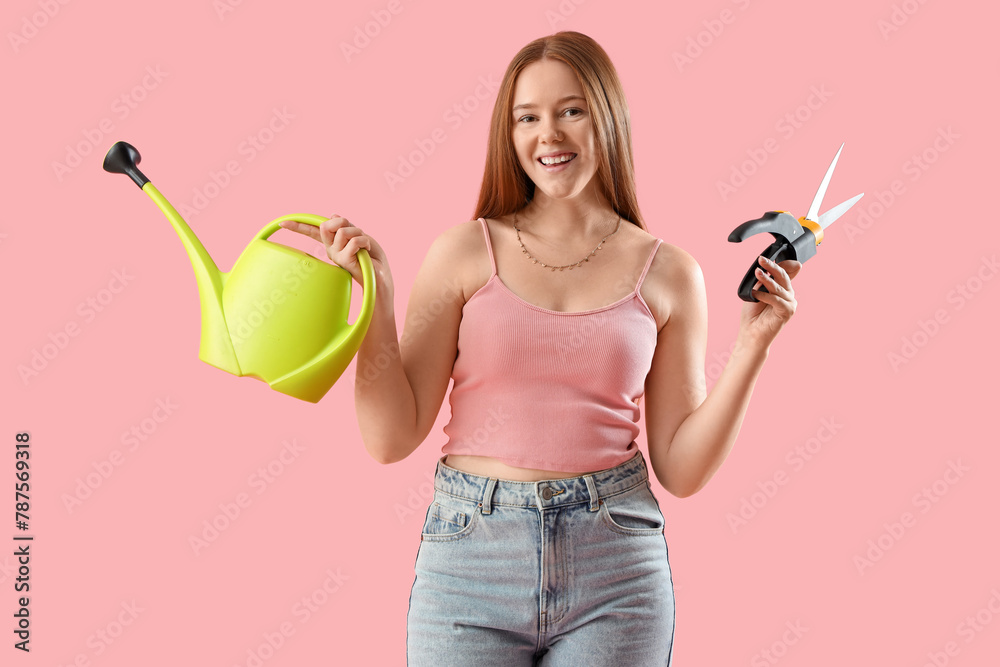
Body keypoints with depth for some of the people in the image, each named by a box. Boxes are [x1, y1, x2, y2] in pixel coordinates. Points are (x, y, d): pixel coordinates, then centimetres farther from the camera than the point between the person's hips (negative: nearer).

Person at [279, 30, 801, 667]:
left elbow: (681, 469, 3)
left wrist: (753, 346, -4)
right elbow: (392, 438, -2)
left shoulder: (667, 272, 3)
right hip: (470, 557, 0)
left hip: (615, 570, 1)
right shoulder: (465, 251, 0)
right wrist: (377, 292, -10)